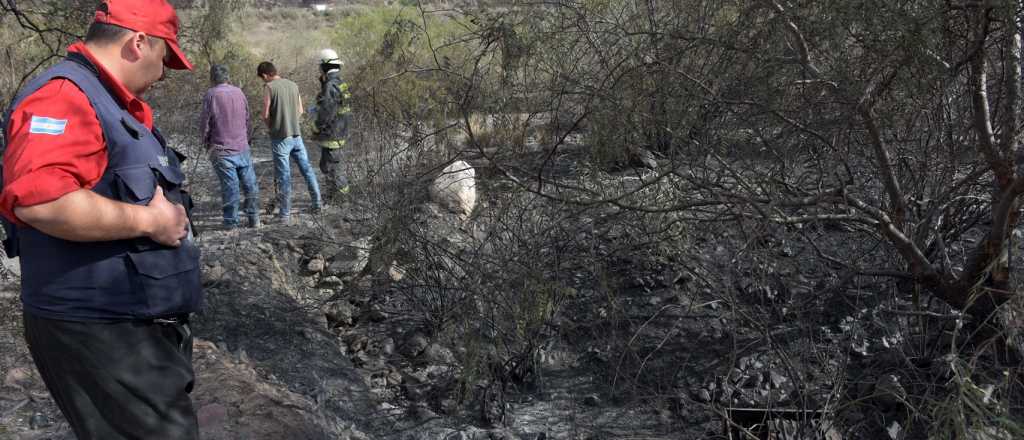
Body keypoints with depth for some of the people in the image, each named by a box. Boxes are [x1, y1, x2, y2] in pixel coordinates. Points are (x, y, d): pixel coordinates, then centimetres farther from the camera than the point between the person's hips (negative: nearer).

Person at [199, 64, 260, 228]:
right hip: (242, 147, 3)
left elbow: (204, 123, -4)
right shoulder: (239, 92, 5)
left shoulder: (211, 95, -7)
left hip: (221, 150, -3)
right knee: (250, 184, 9)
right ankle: (253, 218, 10)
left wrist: (206, 142, 12)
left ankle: (231, 221, 5)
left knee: (229, 186, 0)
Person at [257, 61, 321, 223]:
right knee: (307, 169, 17)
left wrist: (271, 127, 9)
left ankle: (285, 214, 4)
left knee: (284, 176, 0)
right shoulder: (293, 85, 7)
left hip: (280, 137, -5)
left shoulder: (269, 87, -9)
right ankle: (317, 203, 24)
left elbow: (266, 115, -9)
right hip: (296, 135, 5)